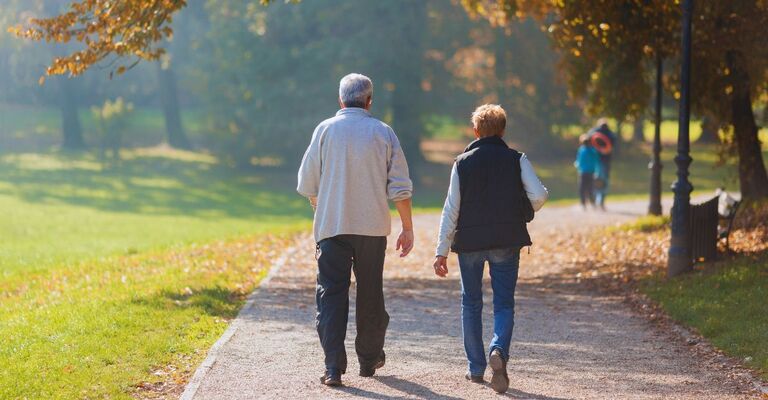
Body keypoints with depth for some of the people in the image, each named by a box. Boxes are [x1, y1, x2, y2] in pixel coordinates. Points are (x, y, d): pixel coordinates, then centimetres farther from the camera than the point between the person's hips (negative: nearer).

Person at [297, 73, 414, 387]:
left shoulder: (325, 130, -1)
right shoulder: (383, 133, 1)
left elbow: (307, 185, 2)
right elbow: (400, 187, -1)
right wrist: (407, 228, 7)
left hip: (331, 226, -1)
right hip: (372, 227, 1)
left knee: (331, 294, 0)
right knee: (370, 294, 14)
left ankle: (334, 367, -10)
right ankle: (369, 359, 26)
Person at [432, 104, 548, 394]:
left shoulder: (462, 163, 0)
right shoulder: (516, 160, -1)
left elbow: (451, 209, -3)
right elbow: (538, 196, -11)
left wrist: (442, 250, -1)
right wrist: (523, 212, 12)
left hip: (469, 242, 1)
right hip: (506, 242, 0)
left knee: (471, 303, 14)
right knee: (504, 303, 5)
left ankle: (476, 367, 16)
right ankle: (499, 350, -24)